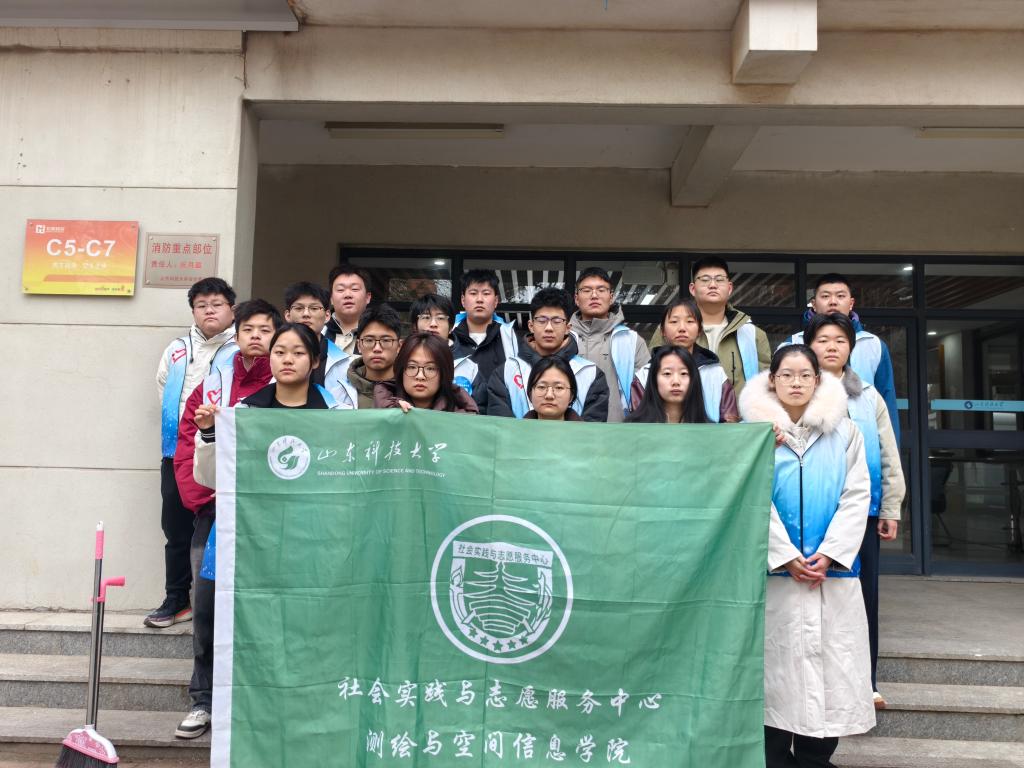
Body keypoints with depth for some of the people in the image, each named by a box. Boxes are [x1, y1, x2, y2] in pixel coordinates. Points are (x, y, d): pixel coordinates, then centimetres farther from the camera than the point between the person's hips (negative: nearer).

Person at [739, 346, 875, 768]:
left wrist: (829, 553, -10)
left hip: (833, 568, 2)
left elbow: (857, 495, 1)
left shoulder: (844, 431, 6)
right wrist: (786, 556, -11)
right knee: (778, 658, 2)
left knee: (831, 659, 4)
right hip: (775, 567, -1)